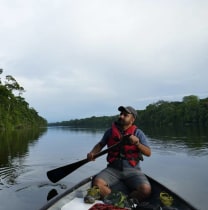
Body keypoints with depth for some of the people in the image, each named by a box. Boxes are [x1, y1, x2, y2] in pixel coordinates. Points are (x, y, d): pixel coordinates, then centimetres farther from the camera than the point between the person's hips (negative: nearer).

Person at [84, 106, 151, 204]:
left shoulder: (138, 133, 0)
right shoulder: (111, 131, 6)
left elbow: (148, 153, -4)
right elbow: (100, 144, 18)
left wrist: (137, 143, -21)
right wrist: (92, 153, -1)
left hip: (132, 170, -1)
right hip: (113, 169, 1)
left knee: (145, 189, -28)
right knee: (97, 182, -27)